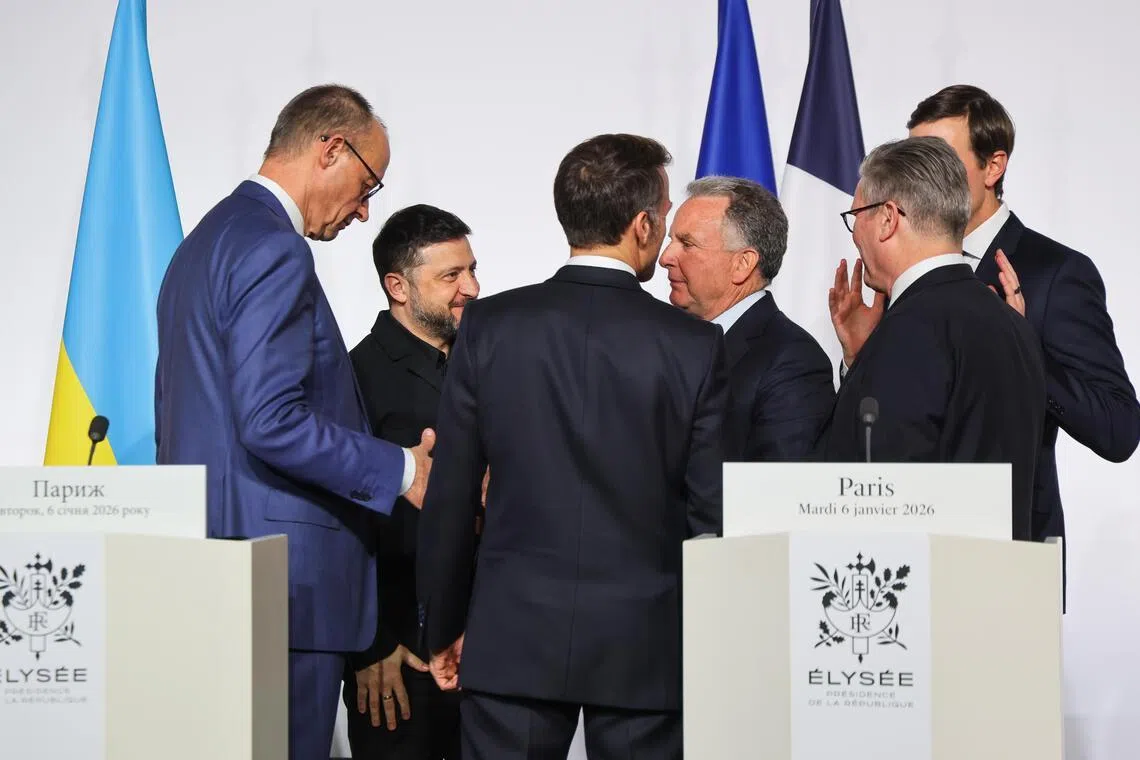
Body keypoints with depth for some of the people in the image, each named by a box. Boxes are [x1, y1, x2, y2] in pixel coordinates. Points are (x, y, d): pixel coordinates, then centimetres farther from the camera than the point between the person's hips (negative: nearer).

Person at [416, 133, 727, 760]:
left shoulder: (489, 326, -2)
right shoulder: (695, 345, -6)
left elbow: (449, 496, 1)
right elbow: (712, 514, -3)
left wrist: (444, 629, 12)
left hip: (512, 638, 1)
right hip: (645, 648, -1)